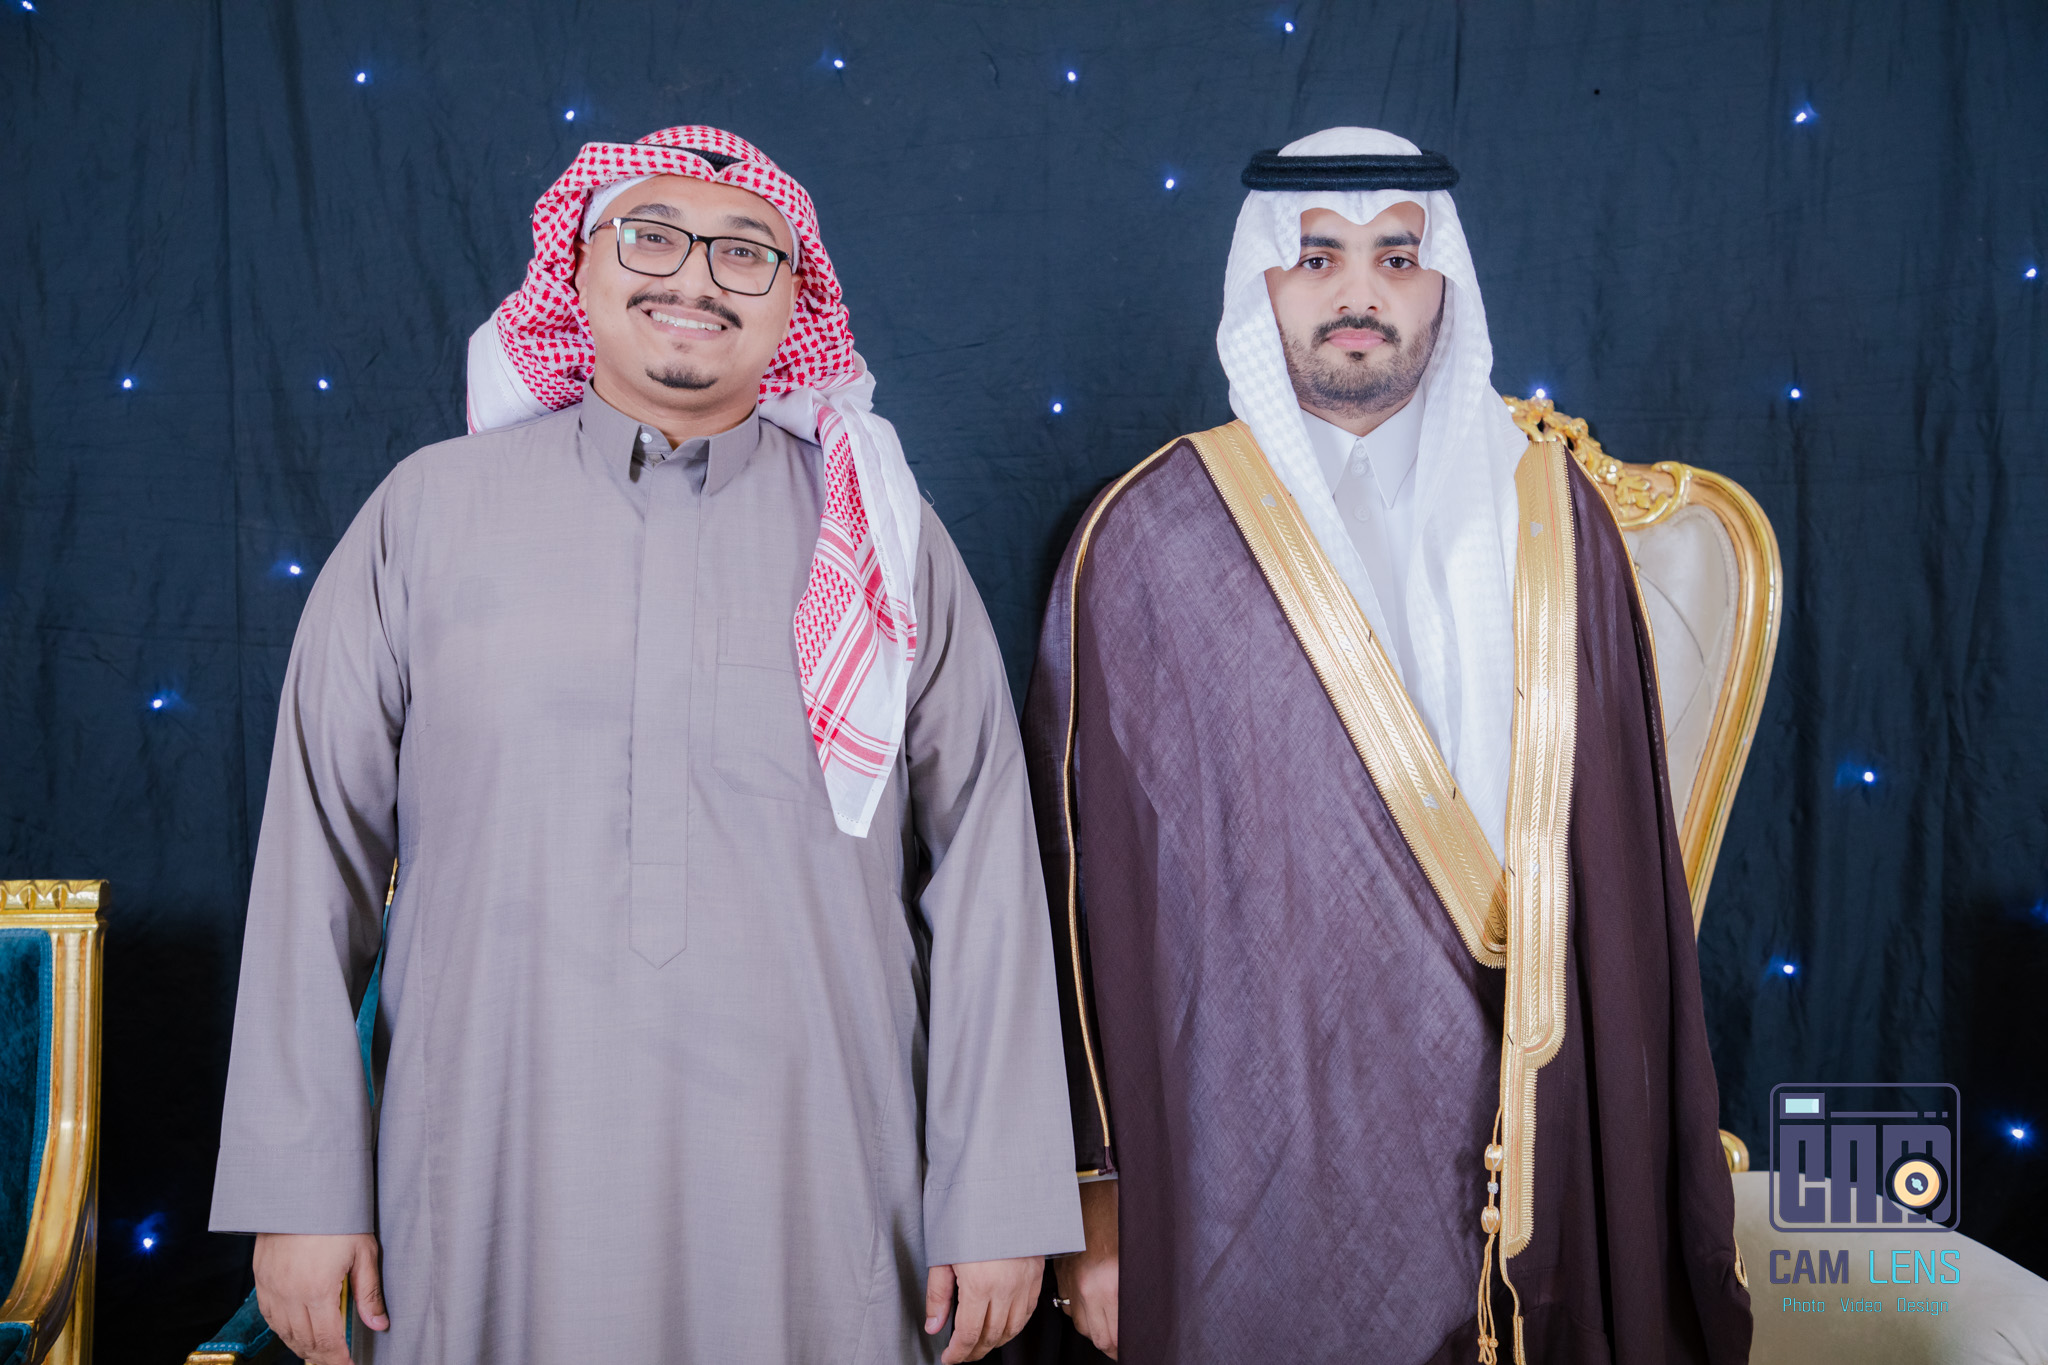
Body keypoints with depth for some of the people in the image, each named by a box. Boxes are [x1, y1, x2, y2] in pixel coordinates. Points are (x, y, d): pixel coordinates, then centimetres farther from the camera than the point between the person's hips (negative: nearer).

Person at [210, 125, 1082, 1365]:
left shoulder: (885, 539, 3)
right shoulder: (430, 511, 3)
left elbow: (988, 875, 0)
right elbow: (318, 857, 3)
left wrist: (1001, 1203, -3)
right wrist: (301, 1190, 1)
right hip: (495, 1209, 0)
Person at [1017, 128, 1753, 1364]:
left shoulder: (1552, 520, 4)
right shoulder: (1150, 540, -5)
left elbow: (1624, 853, 4)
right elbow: (1085, 885, -6)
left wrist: (1661, 1159, 2)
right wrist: (1097, 1193, -7)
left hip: (1515, 1158, 3)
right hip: (1243, 1164, -2)